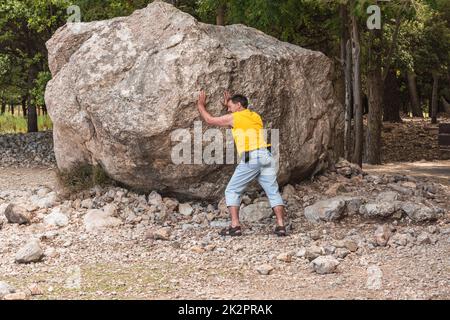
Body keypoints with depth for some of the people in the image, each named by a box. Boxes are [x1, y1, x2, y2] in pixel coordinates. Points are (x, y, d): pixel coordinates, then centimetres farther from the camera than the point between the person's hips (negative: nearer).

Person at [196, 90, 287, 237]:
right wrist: (228, 106, 46)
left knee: (232, 191, 7)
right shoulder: (256, 116, 24)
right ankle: (281, 226, -8)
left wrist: (201, 105, 30)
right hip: (266, 156, 6)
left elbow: (210, 120, 16)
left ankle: (235, 226, -3)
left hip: (250, 159, -5)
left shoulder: (234, 117, 5)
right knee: (273, 192, 4)